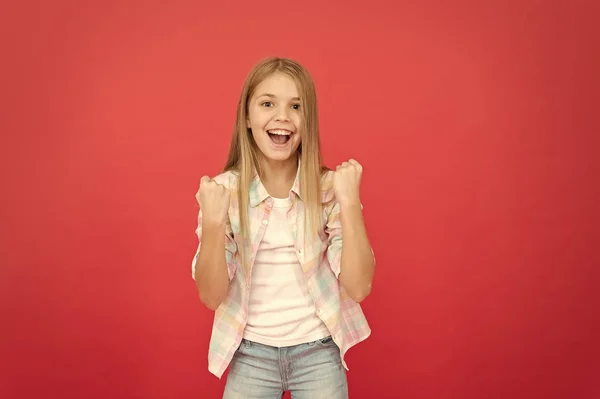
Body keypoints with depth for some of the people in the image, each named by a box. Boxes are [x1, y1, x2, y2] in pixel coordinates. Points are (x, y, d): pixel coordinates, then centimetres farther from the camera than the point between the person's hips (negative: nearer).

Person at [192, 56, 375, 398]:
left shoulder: (329, 188, -9)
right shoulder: (225, 190, -8)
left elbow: (358, 288, -14)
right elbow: (211, 297, -10)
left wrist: (350, 203, -22)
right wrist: (212, 222, -24)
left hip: (318, 352, 0)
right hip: (251, 353, 0)